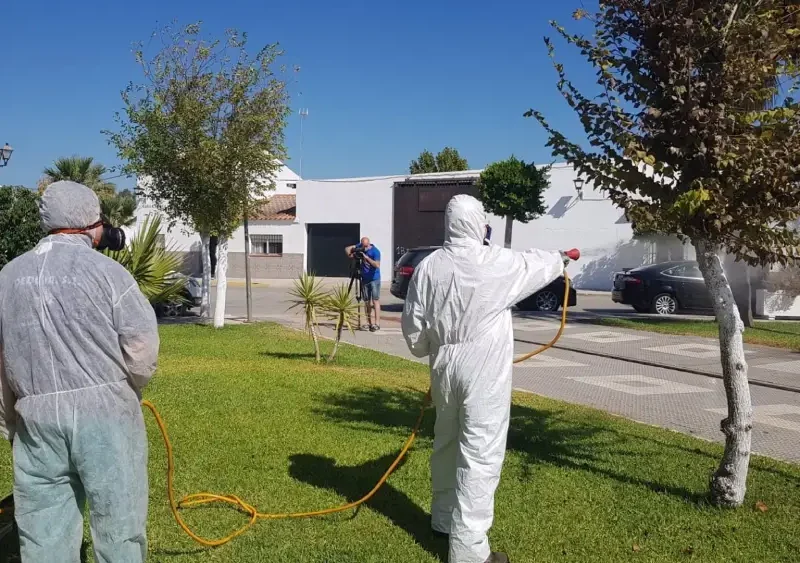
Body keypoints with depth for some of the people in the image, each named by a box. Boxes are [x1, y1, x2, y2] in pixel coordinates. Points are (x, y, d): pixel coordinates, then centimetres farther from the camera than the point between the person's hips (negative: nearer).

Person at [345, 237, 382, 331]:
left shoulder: (375, 251, -17)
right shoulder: (359, 247, 0)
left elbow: (377, 265, -26)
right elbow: (347, 249, 5)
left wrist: (367, 258, -30)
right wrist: (350, 254, -16)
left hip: (374, 279, -6)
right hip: (364, 279, 6)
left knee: (375, 300, -10)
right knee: (367, 301, 7)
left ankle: (377, 323, -14)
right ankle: (370, 322, 12)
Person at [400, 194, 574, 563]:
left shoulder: (428, 267, -1)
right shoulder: (498, 263, -12)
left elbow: (413, 328, 4)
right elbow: (538, 264, 8)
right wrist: (561, 259, 30)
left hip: (445, 368, 6)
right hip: (483, 373, -5)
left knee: (446, 443, 20)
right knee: (480, 454, 0)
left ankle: (443, 519, 38)